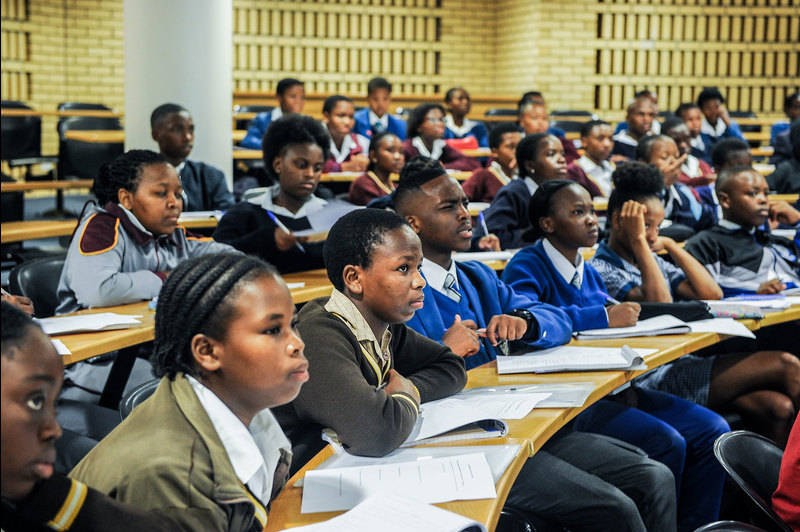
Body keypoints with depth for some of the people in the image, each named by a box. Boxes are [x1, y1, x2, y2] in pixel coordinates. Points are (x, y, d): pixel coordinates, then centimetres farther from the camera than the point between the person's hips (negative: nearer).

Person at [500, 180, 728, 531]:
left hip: (608, 389, 8)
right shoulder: (527, 267, -7)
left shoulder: (589, 273, 18)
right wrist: (606, 317, -22)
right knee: (666, 442, -23)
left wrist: (624, 383, -5)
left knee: (711, 430, -1)